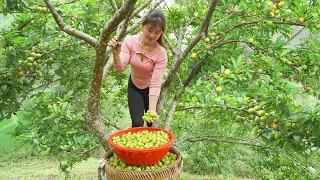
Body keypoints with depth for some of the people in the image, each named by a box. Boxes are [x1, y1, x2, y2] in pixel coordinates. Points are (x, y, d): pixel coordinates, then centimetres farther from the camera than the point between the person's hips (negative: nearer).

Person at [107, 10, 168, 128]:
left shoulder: (161, 53, -28)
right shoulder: (130, 41, -21)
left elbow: (155, 84, -29)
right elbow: (120, 68, -27)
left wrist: (152, 109, -40)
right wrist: (116, 53, -47)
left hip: (150, 89, -1)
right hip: (134, 87, 1)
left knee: (152, 123, 7)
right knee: (137, 124, -6)